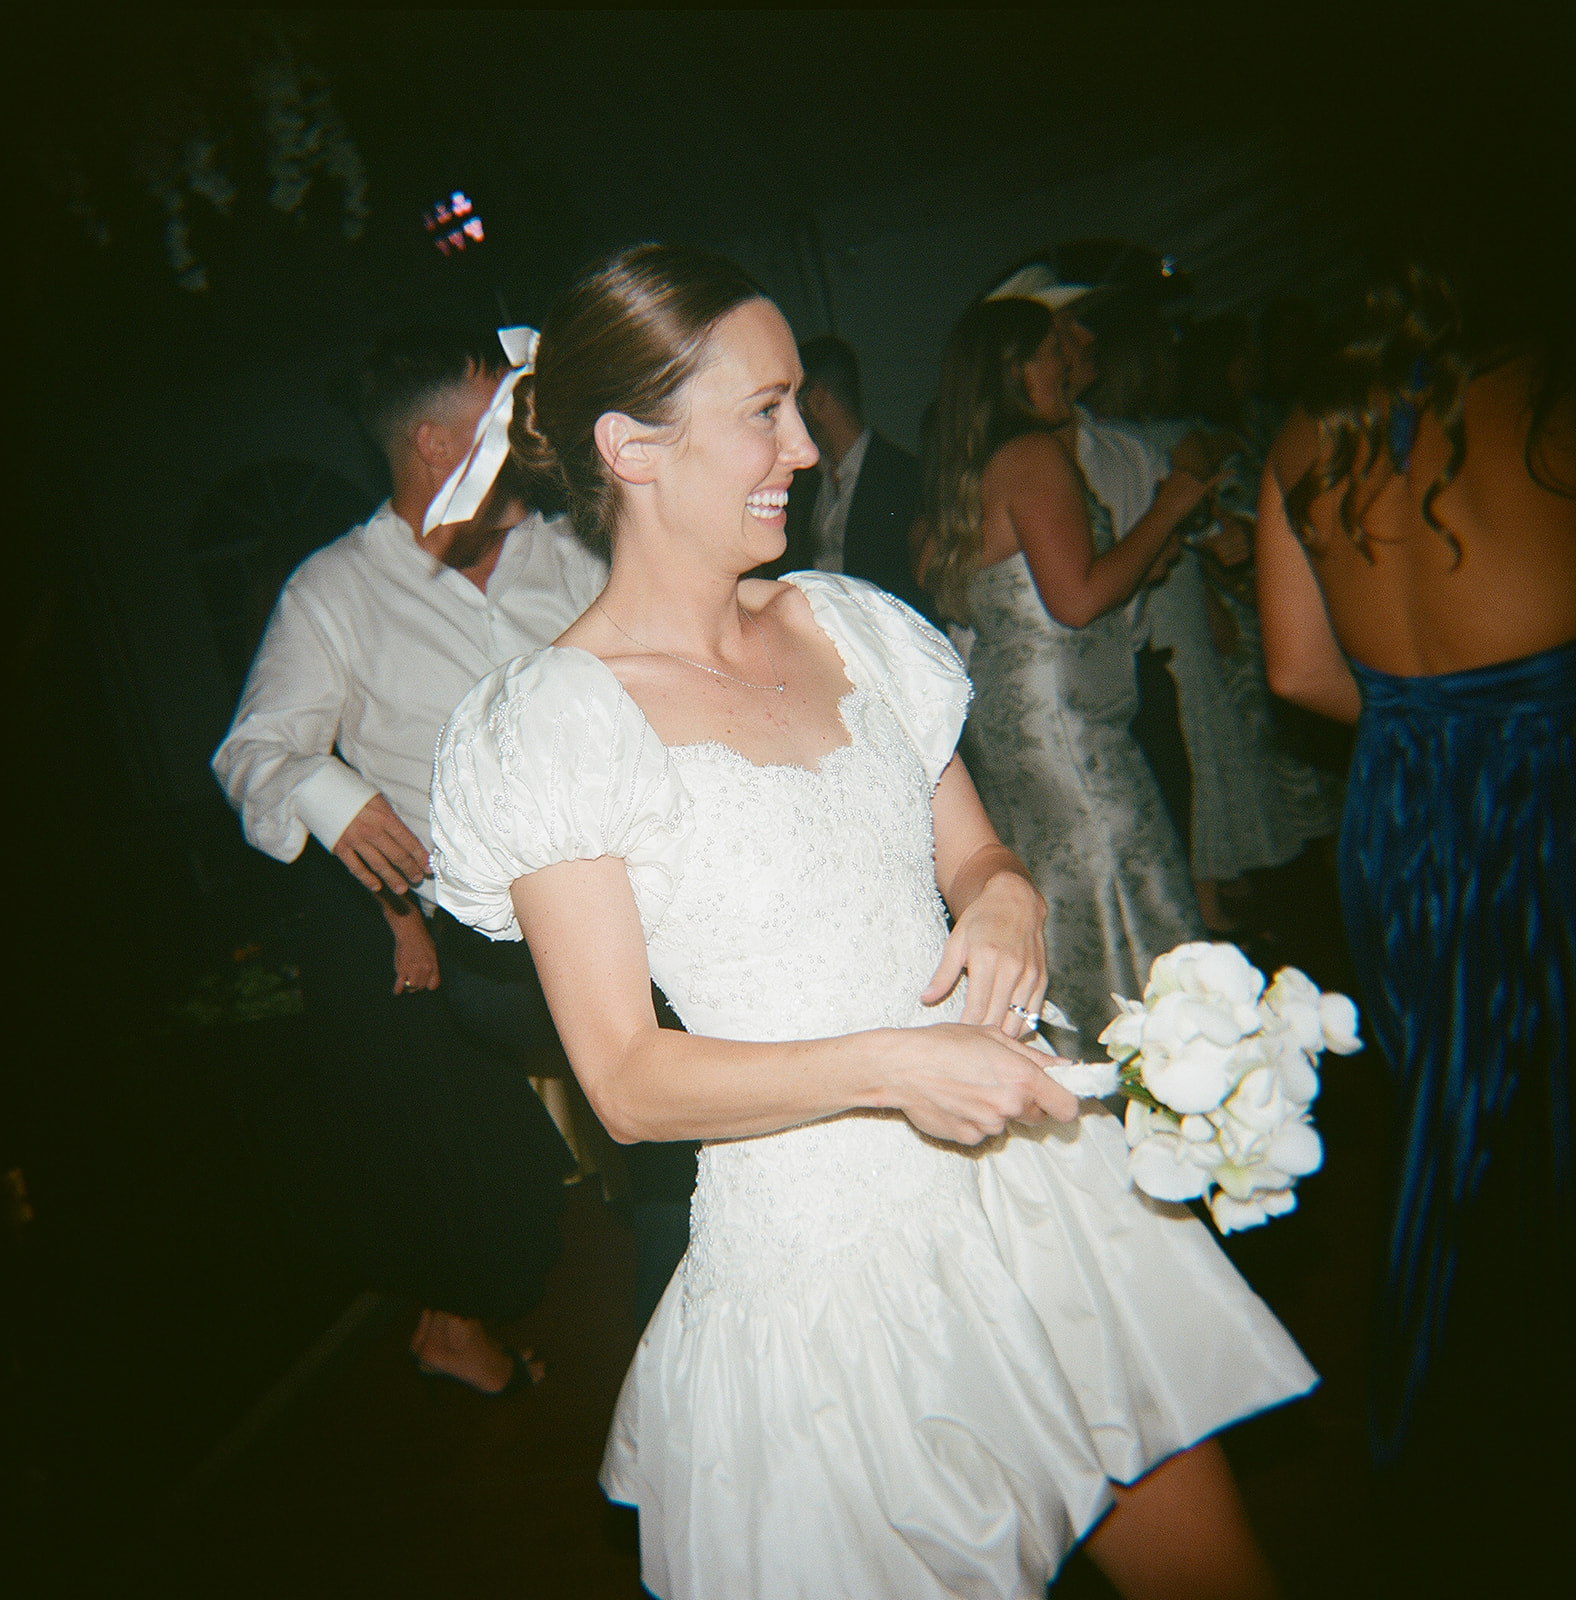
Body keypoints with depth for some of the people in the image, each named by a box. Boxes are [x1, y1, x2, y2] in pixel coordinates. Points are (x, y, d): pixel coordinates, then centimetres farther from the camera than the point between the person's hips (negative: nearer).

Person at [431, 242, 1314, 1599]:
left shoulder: (851, 624, 4)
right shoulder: (555, 721, -13)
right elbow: (629, 1082, -14)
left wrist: (1007, 900, -10)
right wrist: (888, 1065, -25)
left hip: (1028, 1177, 5)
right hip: (823, 1268, -5)